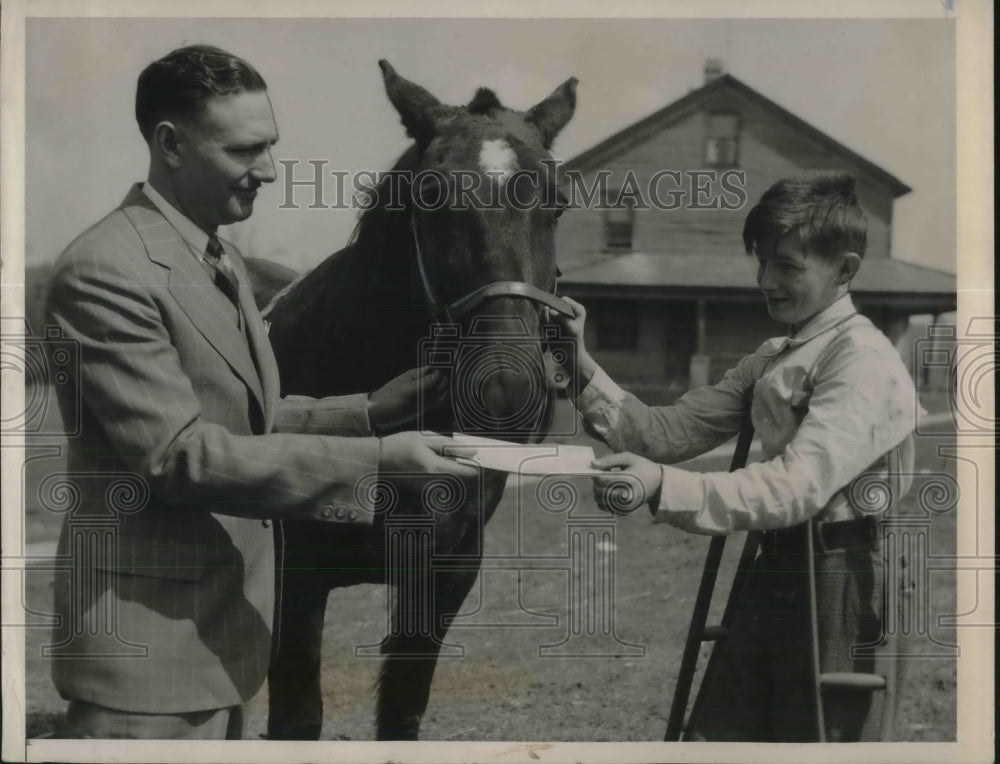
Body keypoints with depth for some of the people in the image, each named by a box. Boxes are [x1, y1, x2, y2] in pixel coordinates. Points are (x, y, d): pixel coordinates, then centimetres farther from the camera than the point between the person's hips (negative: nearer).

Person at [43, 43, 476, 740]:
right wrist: (378, 461, -26)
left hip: (224, 626, 10)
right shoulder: (104, 272, -19)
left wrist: (368, 412, 0)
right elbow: (178, 454, -24)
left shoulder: (223, 262, 12)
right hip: (150, 641, -9)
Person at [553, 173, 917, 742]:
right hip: (777, 570, 9)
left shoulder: (863, 359, -14)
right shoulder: (771, 361, 15)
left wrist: (665, 485, -39)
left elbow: (798, 486, -27)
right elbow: (670, 431, 10)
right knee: (714, 736, 10)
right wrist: (584, 368, -4)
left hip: (840, 582, -8)